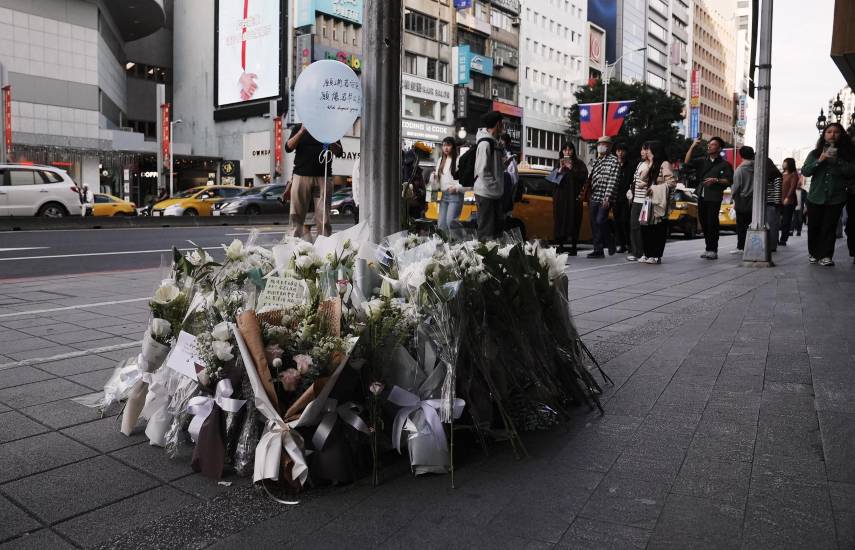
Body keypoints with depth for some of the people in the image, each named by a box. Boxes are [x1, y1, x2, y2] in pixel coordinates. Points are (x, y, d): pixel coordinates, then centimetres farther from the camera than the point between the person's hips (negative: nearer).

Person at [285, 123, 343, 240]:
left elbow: (339, 152, 6)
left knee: (323, 217, -4)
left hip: (323, 177, 0)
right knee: (297, 215, 0)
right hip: (301, 176, 1)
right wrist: (301, 131, -9)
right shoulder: (298, 128, 14)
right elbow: (288, 148, 1)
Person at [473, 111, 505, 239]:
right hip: (486, 194, -10)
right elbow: (482, 172, -20)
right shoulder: (485, 143, -16)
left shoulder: (493, 142, 14)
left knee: (496, 229, 16)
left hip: (495, 194, 10)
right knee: (486, 233, -5)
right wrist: (495, 187, -17)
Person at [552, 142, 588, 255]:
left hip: (573, 196, -3)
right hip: (560, 196, 3)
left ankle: (573, 247, -6)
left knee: (573, 220, -7)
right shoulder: (559, 163, 18)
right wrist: (561, 168, -3)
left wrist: (571, 168, -12)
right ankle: (560, 245, -1)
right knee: (560, 219, -4)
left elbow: (583, 177, -6)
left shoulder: (579, 163, 8)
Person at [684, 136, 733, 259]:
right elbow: (687, 161, 5)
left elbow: (729, 180, -4)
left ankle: (712, 250, -5)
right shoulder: (702, 161, 16)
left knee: (712, 223, -8)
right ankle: (709, 248, 16)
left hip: (714, 197, -5)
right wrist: (693, 146, -3)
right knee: (704, 223, 8)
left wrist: (716, 180, -18)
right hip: (701, 196, 5)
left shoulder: (724, 164, 1)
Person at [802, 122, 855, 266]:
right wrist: (819, 161, -14)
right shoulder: (815, 153, 8)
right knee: (814, 227, 6)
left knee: (829, 228, -4)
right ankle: (813, 253, 18)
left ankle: (825, 256, -2)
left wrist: (837, 160, -14)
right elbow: (805, 171, 0)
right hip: (815, 197, 1)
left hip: (836, 198, -1)